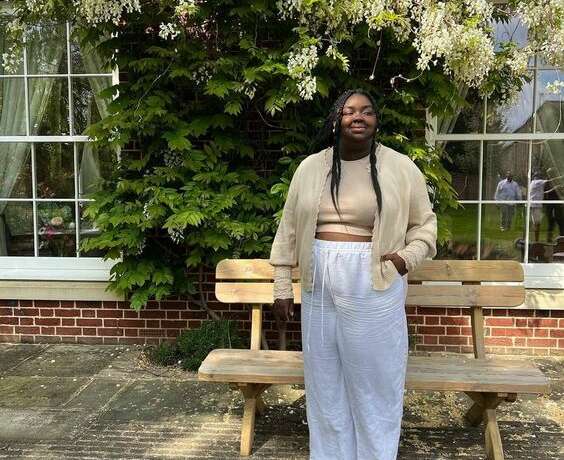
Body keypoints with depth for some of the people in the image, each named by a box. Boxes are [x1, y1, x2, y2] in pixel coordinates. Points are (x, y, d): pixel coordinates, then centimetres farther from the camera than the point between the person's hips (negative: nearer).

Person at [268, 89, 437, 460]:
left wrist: (409, 256, -10)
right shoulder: (310, 168, 4)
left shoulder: (401, 167, -2)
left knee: (375, 383, 7)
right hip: (319, 288, 3)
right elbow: (289, 230, 7)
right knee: (325, 382, 13)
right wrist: (282, 288, 6)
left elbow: (424, 223, 9)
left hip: (374, 289, -2)